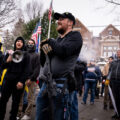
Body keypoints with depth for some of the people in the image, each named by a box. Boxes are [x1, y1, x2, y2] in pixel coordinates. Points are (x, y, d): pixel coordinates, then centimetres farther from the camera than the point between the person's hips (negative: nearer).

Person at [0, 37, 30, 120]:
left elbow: (26, 70, -3)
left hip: (19, 81, -2)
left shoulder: (25, 55, 3)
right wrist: (7, 61, -13)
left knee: (16, 102, 3)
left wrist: (22, 81, -13)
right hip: (8, 80, 3)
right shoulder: (10, 53, 12)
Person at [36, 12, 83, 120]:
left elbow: (63, 51, -16)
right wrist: (44, 49, 3)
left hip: (61, 85, -7)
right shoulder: (57, 40, 24)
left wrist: (49, 42, 1)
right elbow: (43, 62, 23)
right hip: (46, 83, 7)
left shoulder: (75, 36, 3)